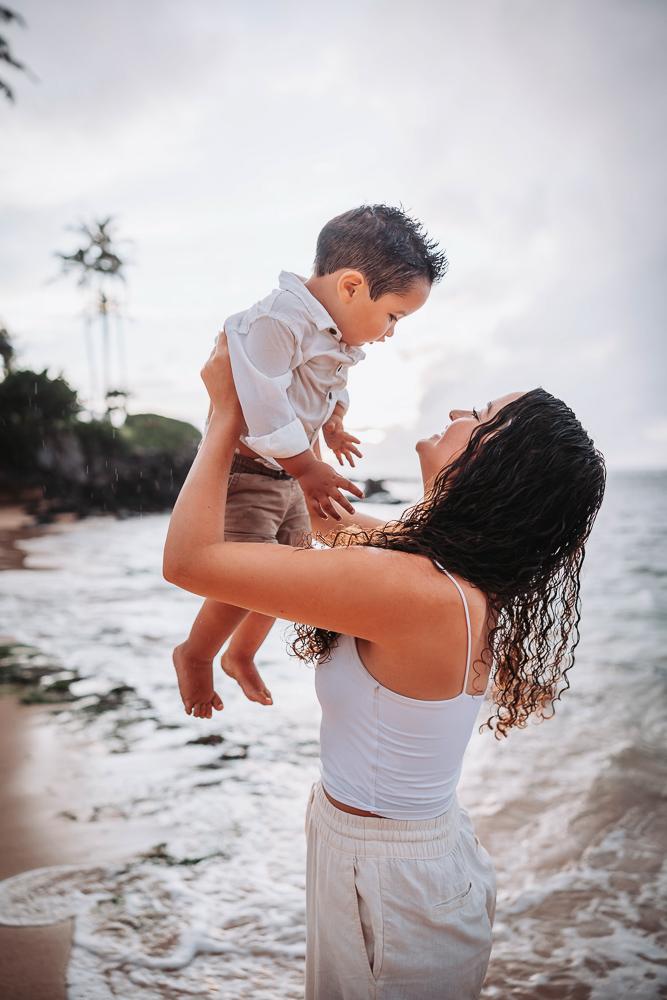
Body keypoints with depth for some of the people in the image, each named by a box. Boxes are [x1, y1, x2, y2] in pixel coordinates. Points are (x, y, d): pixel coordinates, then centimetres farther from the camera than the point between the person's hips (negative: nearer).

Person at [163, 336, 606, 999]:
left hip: (383, 876, -8)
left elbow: (189, 558, -30)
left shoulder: (419, 592, -34)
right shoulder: (469, 575, -8)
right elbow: (337, 520, 11)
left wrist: (227, 415, -19)